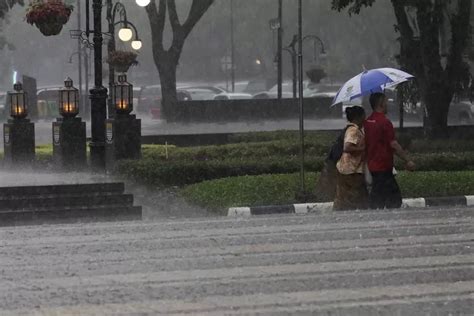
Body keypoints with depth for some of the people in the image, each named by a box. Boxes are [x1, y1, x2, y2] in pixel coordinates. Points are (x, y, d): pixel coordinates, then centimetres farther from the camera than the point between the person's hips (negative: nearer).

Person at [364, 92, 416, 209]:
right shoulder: (385, 122, -17)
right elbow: (394, 145, -18)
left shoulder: (367, 122, 10)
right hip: (383, 166, -9)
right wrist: (408, 161, -12)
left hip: (372, 164, 9)